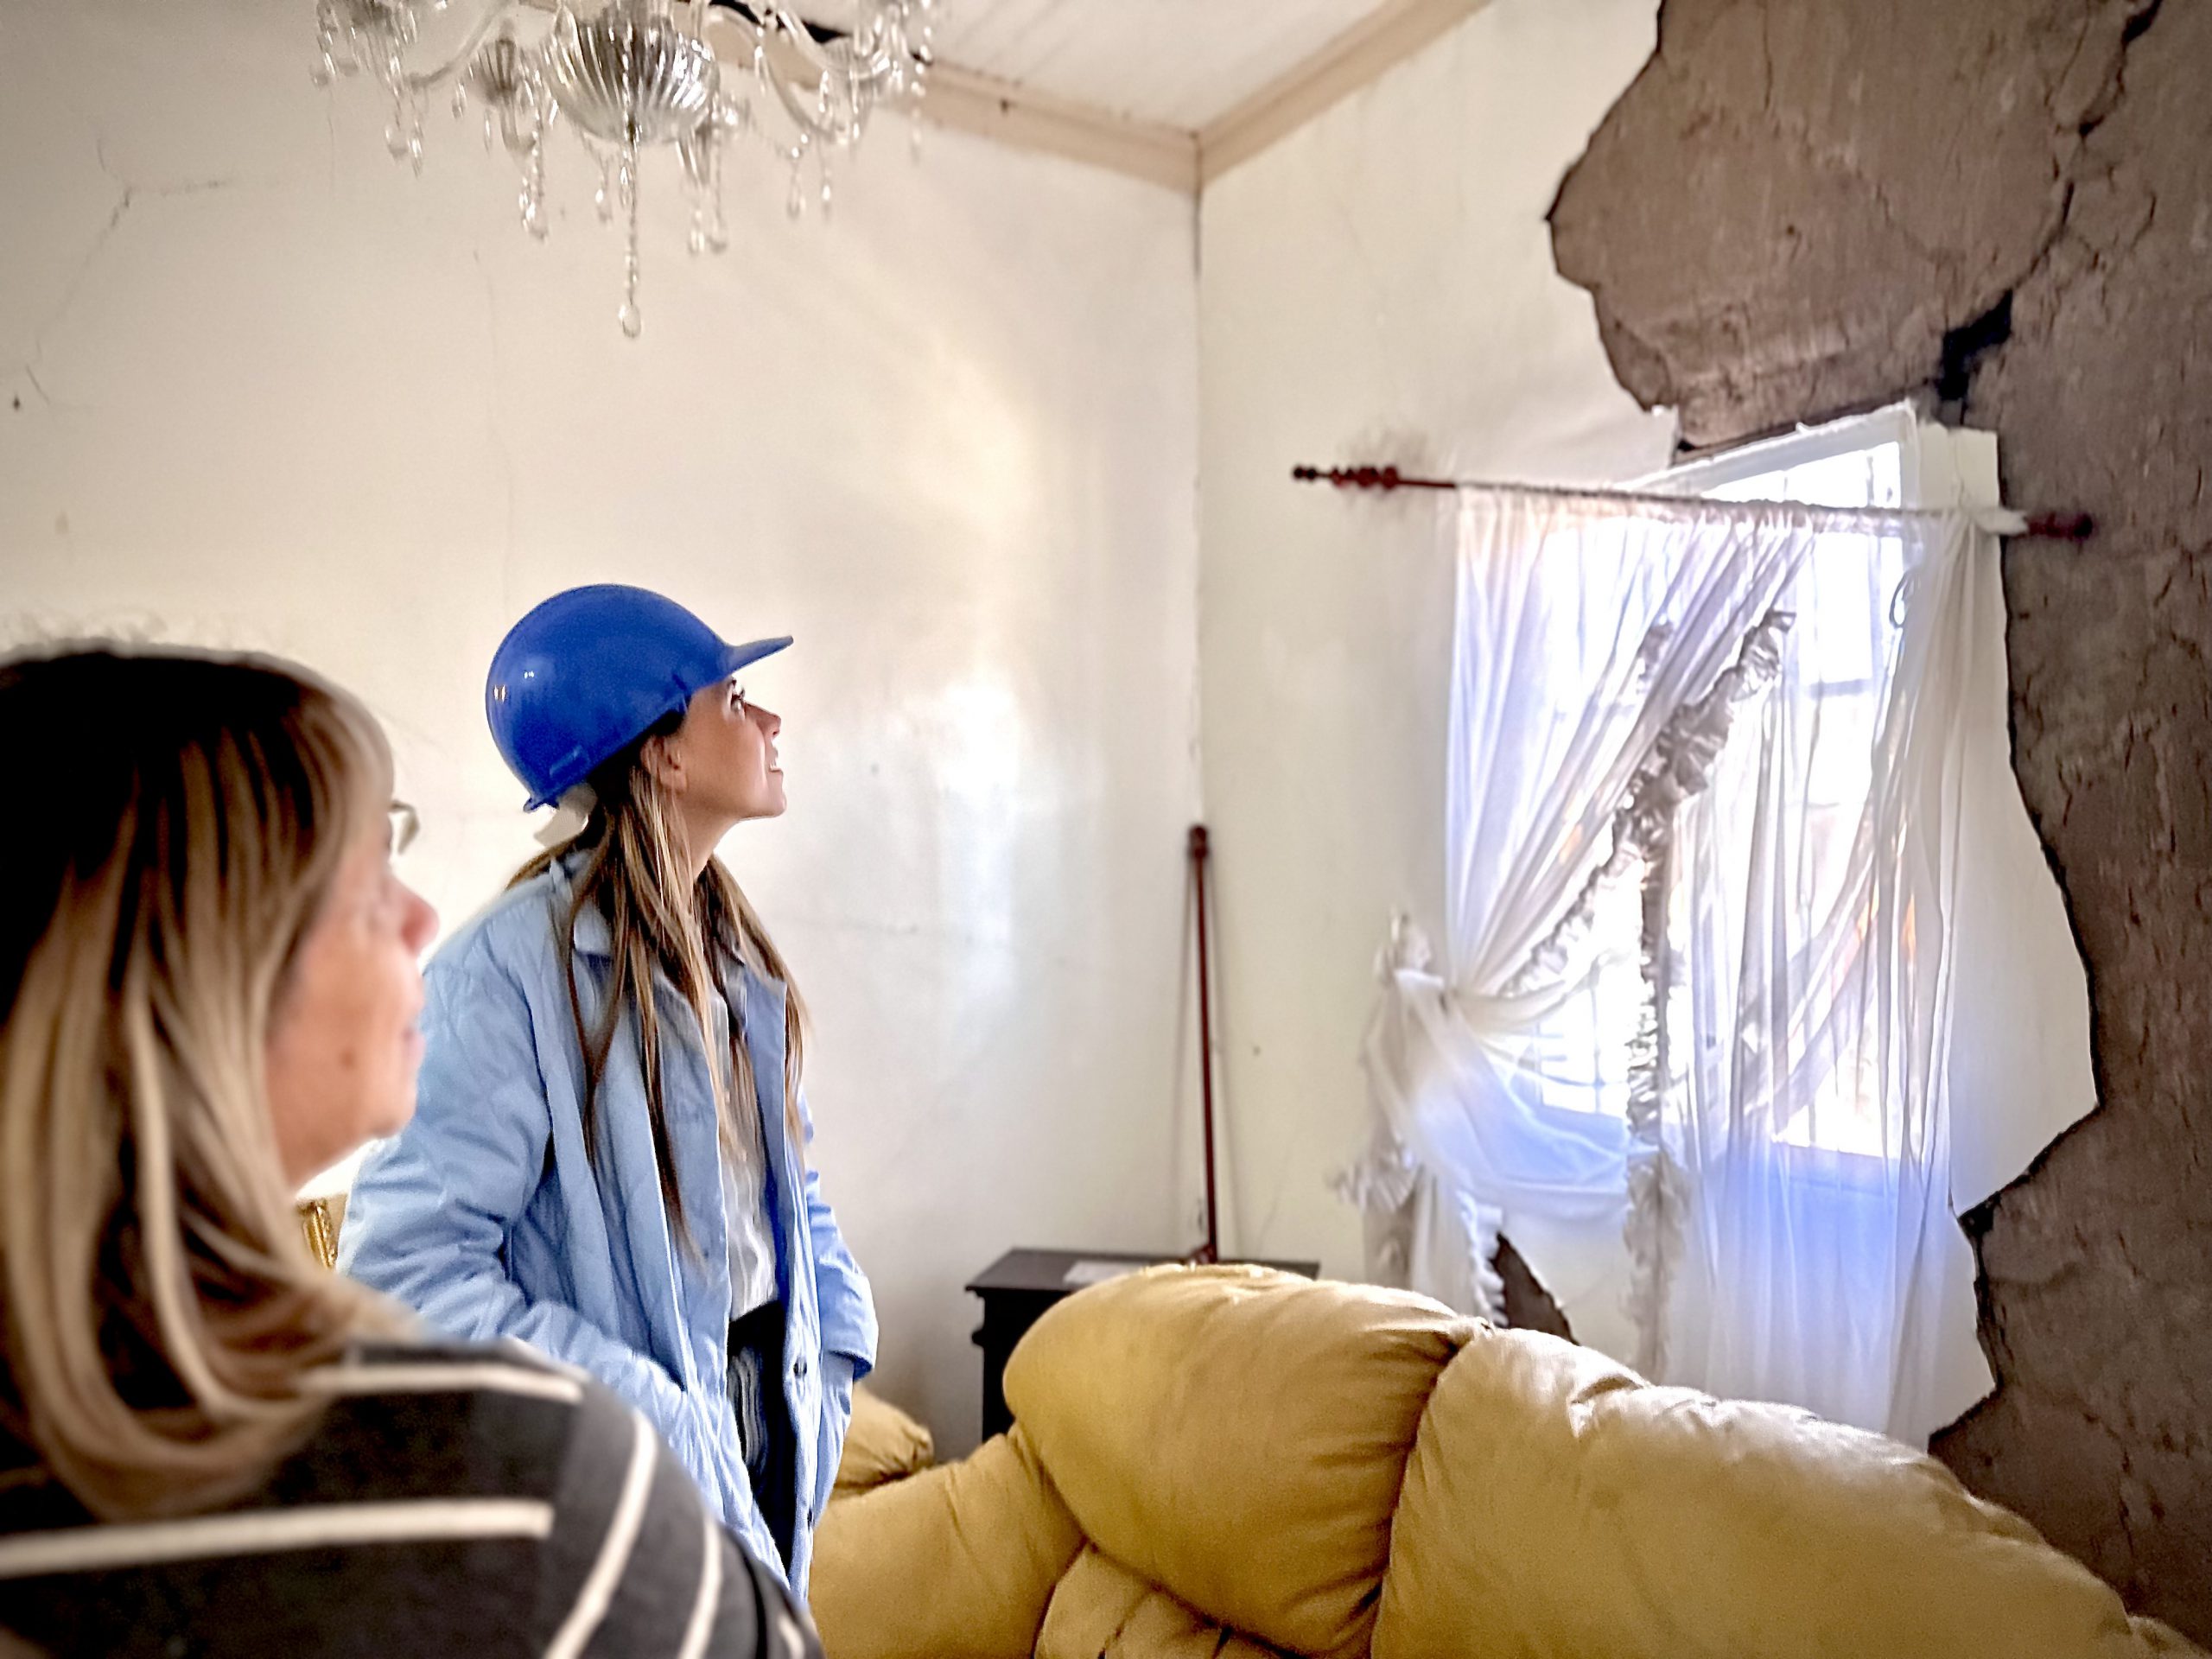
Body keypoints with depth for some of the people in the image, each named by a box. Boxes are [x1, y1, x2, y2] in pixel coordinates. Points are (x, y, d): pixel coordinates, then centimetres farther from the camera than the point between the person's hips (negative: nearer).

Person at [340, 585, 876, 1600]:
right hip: (637, 1464, -7)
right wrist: (643, 1409, -25)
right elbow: (405, 1262, -24)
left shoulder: (730, 947, 4)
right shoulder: (512, 965, -22)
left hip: (769, 1404, 8)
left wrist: (837, 1330, 4)